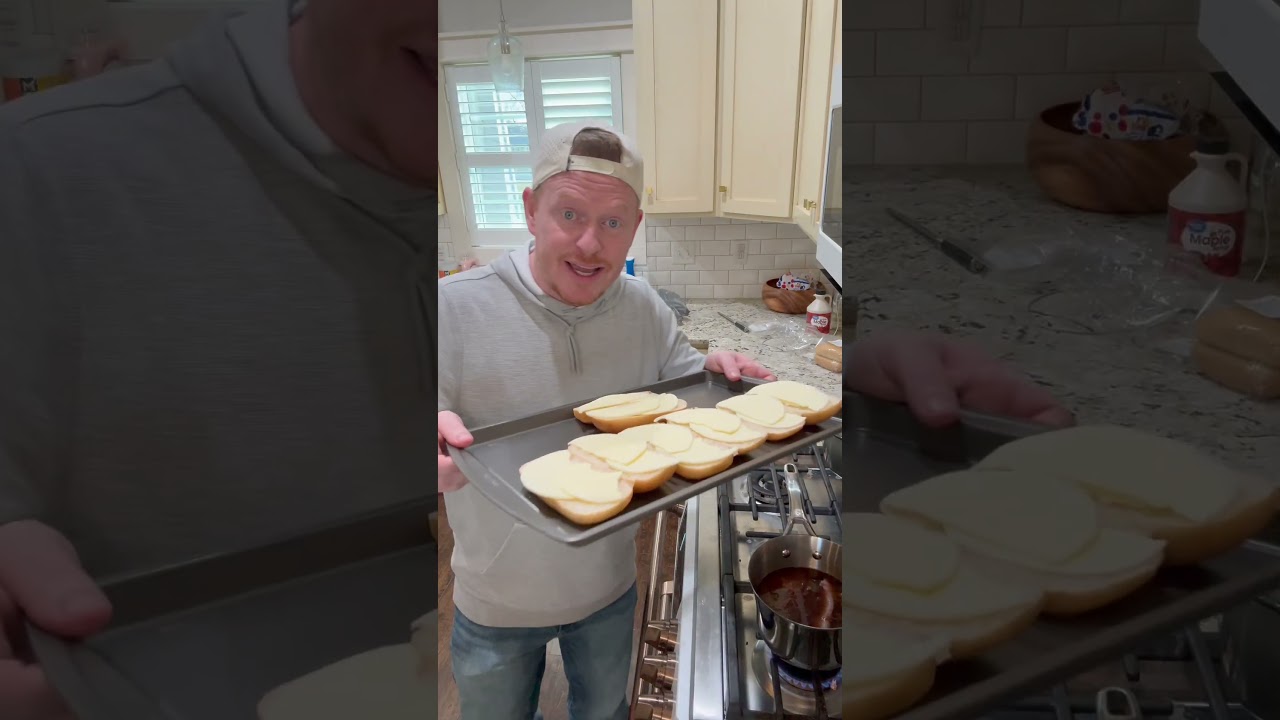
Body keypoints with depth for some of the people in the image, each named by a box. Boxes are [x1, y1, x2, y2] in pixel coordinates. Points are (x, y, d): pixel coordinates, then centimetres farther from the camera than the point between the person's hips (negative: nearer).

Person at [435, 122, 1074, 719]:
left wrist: (715, 372, -18)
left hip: (611, 588, 3)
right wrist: (440, 437, -46)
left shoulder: (643, 309, -9)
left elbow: (683, 373, 5)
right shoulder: (455, 307, -23)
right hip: (495, 608, -2)